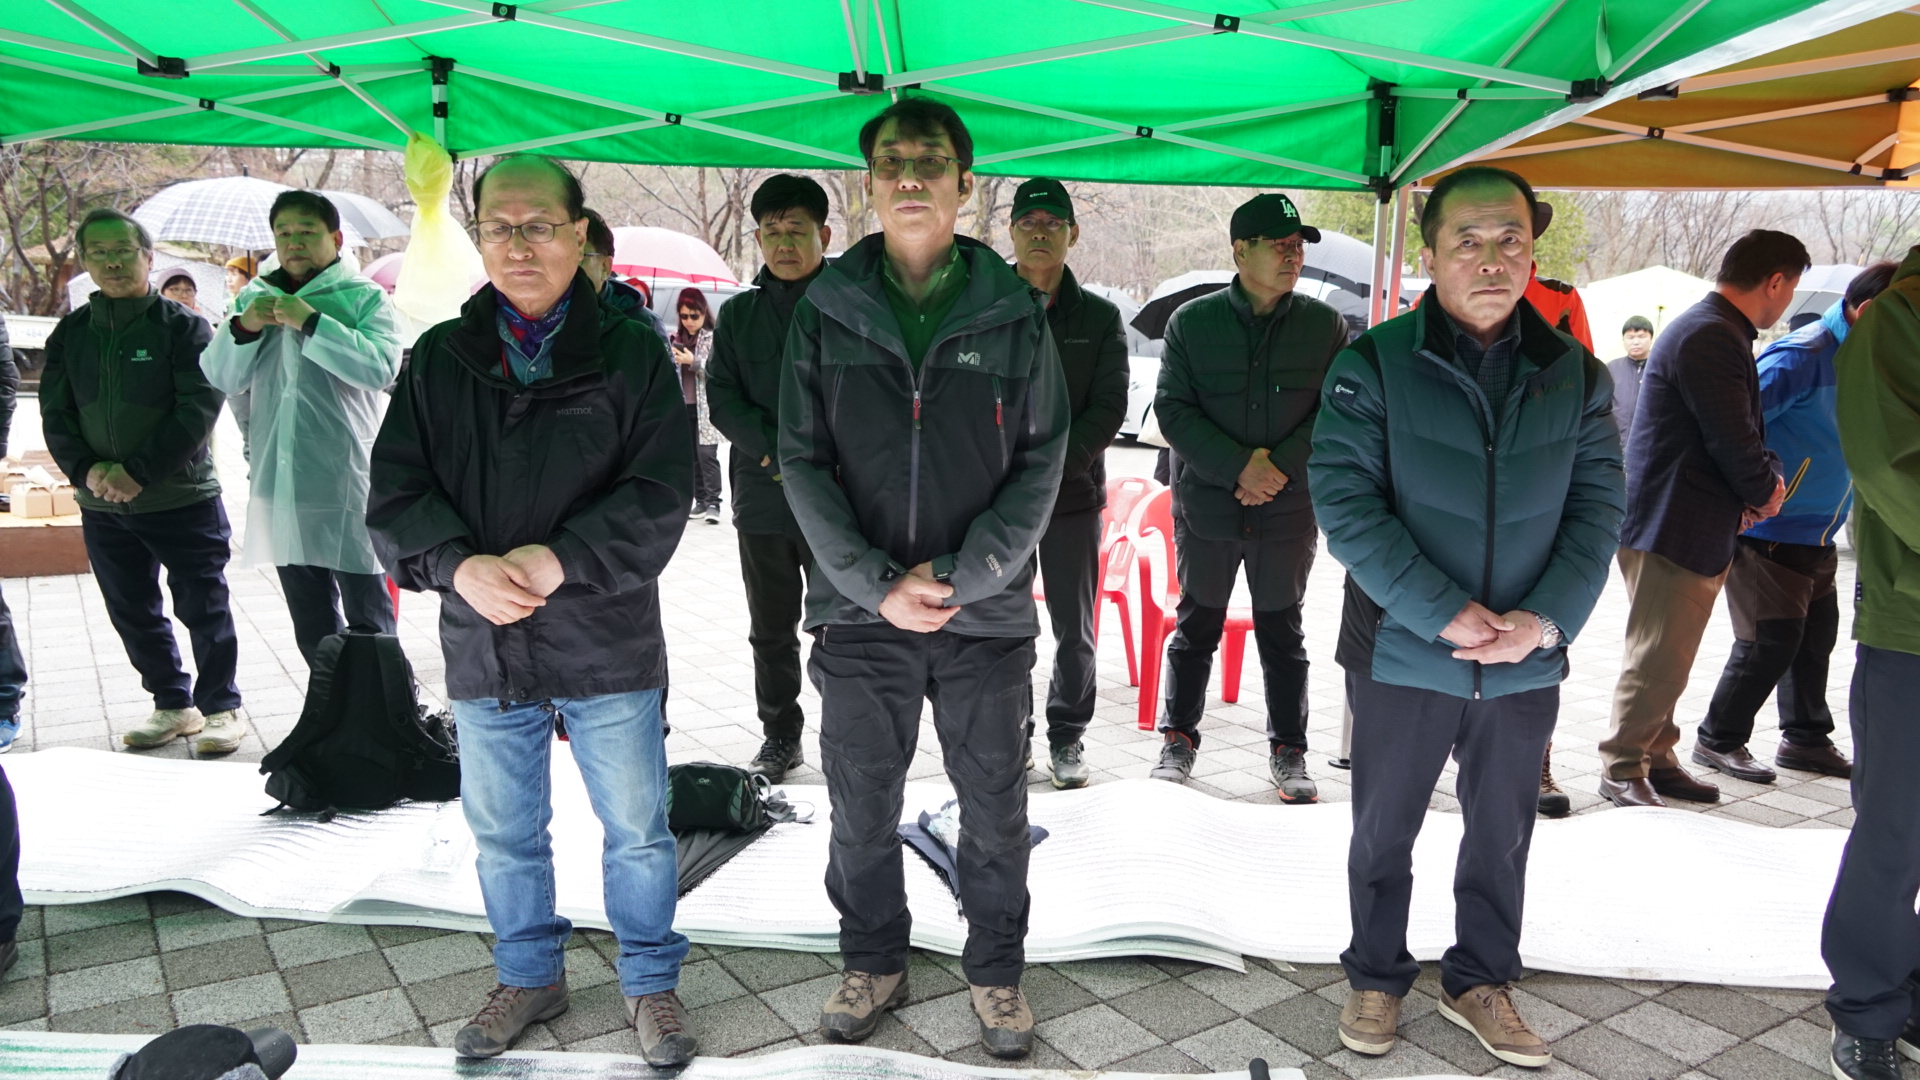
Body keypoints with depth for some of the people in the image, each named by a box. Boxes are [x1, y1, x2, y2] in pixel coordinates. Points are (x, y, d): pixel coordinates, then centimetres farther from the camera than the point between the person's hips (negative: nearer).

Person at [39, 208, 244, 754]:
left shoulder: (183, 325, -6)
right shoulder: (71, 333, 8)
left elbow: (200, 407, -14)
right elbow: (55, 413, 8)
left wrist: (139, 471, -18)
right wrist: (86, 469, -11)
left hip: (182, 499, -5)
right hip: (101, 505, 5)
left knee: (203, 608, 2)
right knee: (133, 614, 13)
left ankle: (221, 708, 16)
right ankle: (172, 705, 27)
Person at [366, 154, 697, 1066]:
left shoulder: (631, 353, -4)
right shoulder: (439, 358, 5)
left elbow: (659, 495, -11)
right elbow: (395, 492, 0)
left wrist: (553, 561, -21)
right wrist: (461, 565, -18)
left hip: (609, 647, -3)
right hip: (483, 648, 3)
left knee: (636, 828, 10)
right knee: (503, 834, 18)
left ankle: (649, 981, 32)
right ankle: (528, 977, 40)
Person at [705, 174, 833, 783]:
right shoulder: (739, 314, 10)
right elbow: (722, 399, 3)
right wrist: (781, 454, -11)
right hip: (761, 500, 4)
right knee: (771, 631, 13)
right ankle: (781, 736, 28)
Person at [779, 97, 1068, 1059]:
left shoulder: (1015, 312, 0)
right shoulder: (827, 310, 2)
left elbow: (1041, 462, -2)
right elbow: (802, 461, -2)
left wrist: (961, 574, -13)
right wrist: (876, 582, -13)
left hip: (988, 611, 0)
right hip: (859, 609, 1)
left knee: (995, 809, 12)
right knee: (861, 809, 13)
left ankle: (997, 970, 33)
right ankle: (873, 962, 35)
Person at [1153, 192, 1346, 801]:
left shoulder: (1325, 326, 1)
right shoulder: (1191, 322, -1)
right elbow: (1172, 409, -7)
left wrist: (1280, 468, -16)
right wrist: (1239, 466, -18)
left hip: (1291, 512, 1)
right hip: (1206, 508, 0)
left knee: (1282, 635, 12)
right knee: (1196, 629, 11)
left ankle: (1288, 750, 25)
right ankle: (1179, 739, 26)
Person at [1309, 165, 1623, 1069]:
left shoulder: (1574, 374, 3)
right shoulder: (1371, 366, -8)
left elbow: (1598, 506, 2)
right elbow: (1345, 502, -16)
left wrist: (1547, 620, -14)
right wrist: (1446, 615, -21)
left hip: (1527, 662, 3)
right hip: (1401, 653, -3)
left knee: (1503, 833, 17)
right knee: (1385, 829, 12)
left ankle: (1480, 980, 38)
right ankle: (1376, 977, 33)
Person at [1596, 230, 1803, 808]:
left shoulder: (1718, 332, 16)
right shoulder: (1711, 338, -18)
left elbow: (1745, 433, 20)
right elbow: (1733, 441, -20)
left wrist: (1763, 481, 1)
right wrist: (1765, 494, -2)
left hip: (1700, 531, 11)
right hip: (1674, 530, -11)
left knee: (1667, 660, 17)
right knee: (1656, 661, -3)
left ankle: (1654, 758, 28)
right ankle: (1622, 770, 9)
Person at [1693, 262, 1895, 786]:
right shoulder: (1802, 356, -18)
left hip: (1818, 536, 9)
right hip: (1768, 532, -9)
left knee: (1816, 636, 16)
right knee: (1771, 640, -5)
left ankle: (1805, 739, 31)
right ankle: (1717, 740, 10)